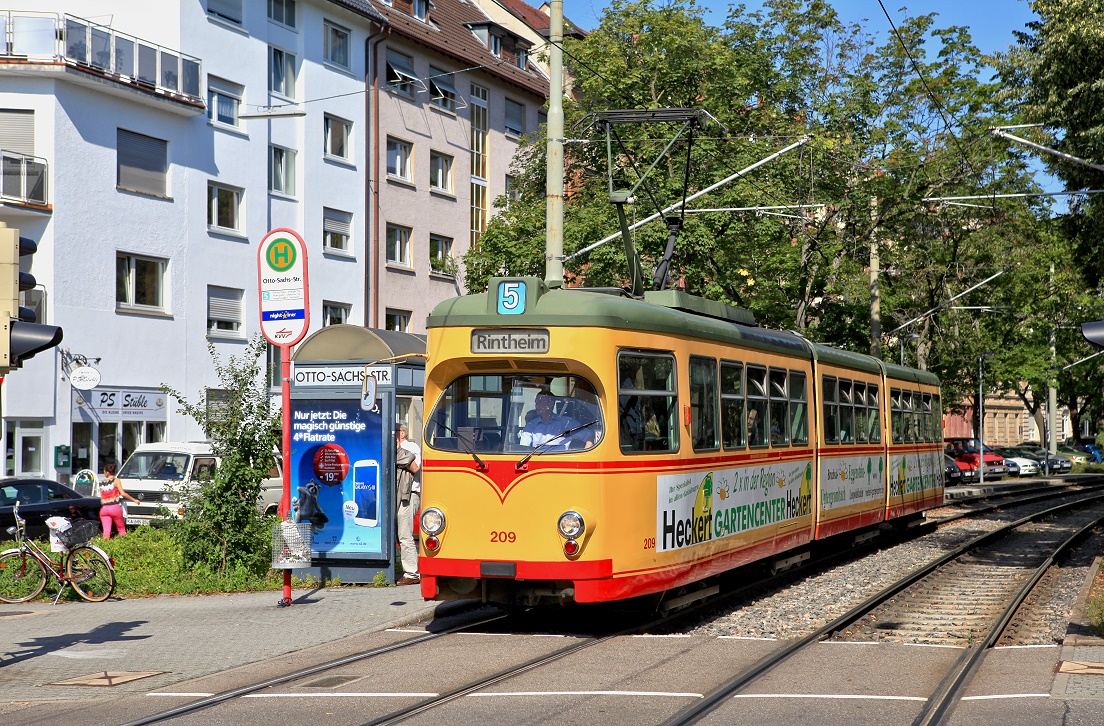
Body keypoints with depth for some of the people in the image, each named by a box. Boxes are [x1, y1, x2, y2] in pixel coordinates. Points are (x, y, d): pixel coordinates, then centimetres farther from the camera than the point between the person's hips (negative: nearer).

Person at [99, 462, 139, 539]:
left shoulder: (102, 483, 14)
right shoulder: (116, 480, 2)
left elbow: (101, 497, 13)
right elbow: (123, 493, -7)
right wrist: (134, 500, -1)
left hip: (103, 509, 3)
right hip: (115, 507, -3)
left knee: (106, 531, -4)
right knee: (121, 529, 9)